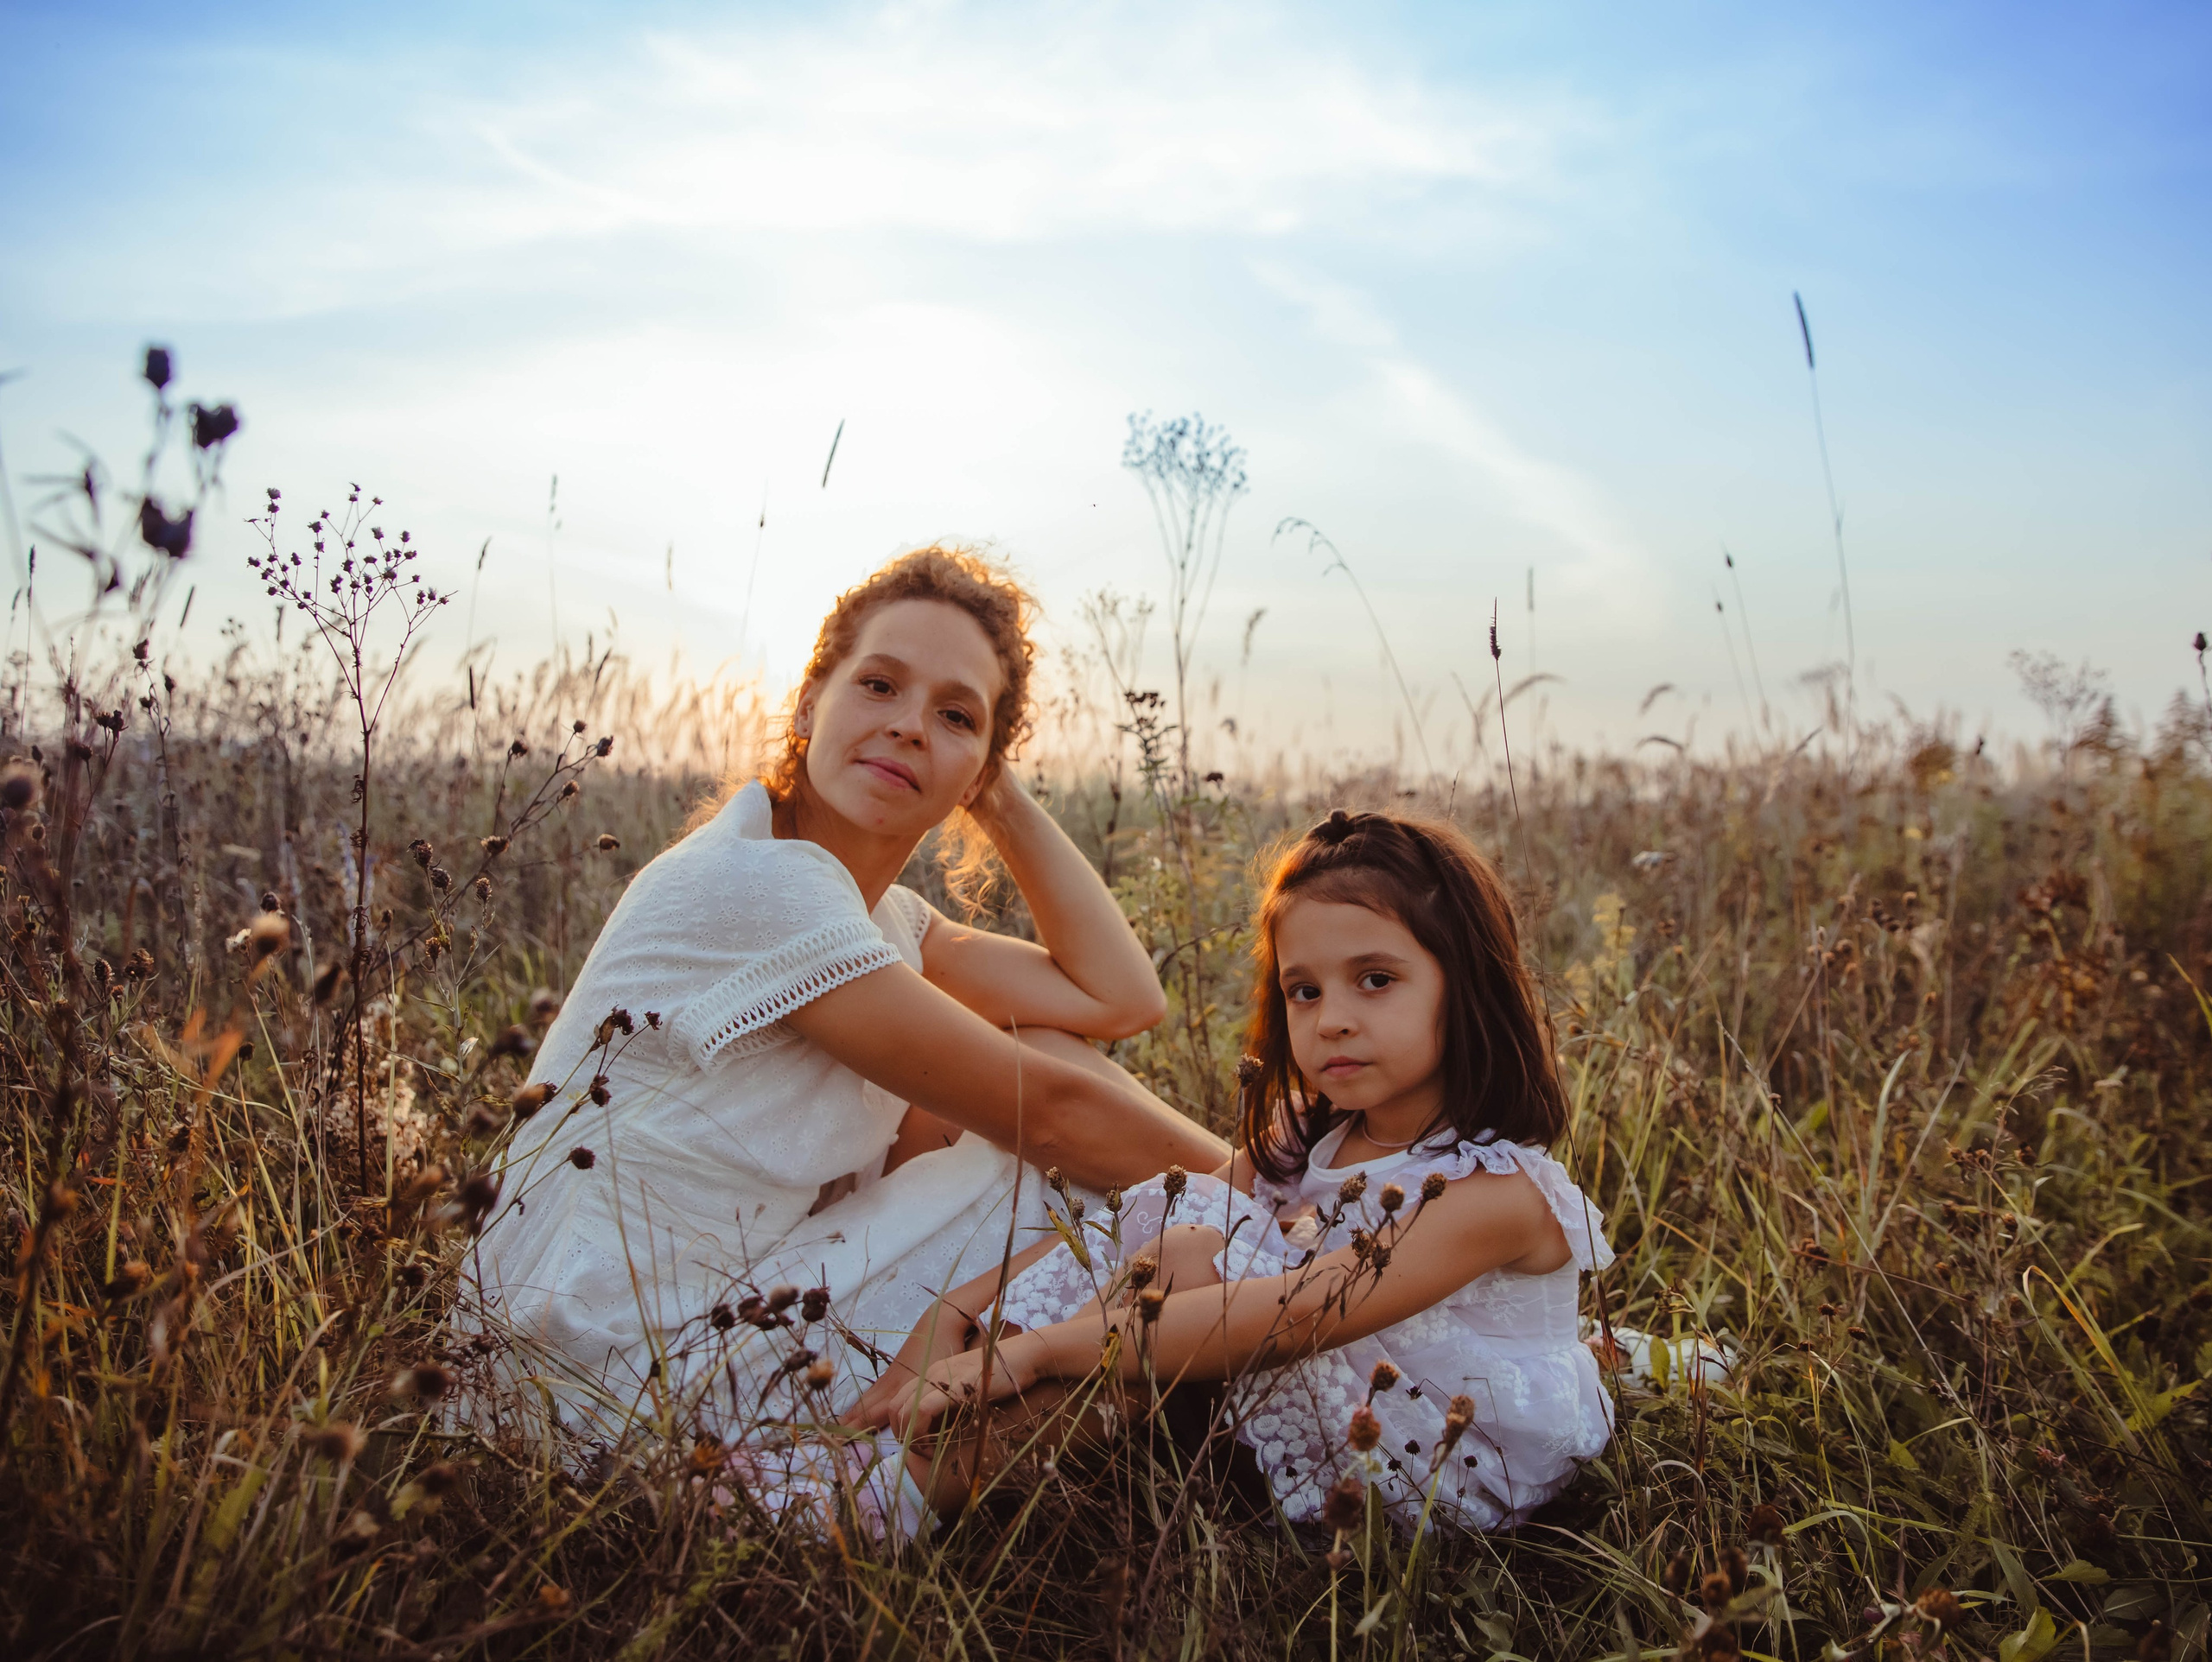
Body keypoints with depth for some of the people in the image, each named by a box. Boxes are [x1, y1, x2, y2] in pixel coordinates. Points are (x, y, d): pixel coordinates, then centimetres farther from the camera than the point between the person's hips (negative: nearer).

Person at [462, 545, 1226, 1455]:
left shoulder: (875, 910, 7)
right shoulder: (754, 883, -23)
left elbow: (1121, 999, 0)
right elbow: (1047, 1110, -20)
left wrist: (1004, 797, 1)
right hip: (634, 1393, -9)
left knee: (1040, 1048, 0)